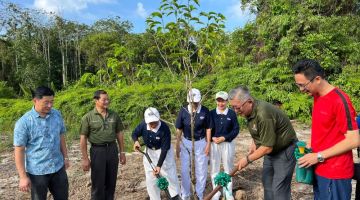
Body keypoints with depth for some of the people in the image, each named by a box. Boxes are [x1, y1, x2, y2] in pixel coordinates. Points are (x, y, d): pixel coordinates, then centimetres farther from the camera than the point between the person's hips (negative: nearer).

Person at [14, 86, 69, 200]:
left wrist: (65, 157, 11)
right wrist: (23, 177, -12)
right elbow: (19, 150, -12)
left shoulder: (57, 115, -2)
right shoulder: (24, 122, -15)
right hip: (37, 171, -4)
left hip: (58, 167, 4)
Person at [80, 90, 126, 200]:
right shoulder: (88, 117, -7)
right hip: (97, 151, -3)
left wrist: (122, 152, 8)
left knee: (111, 182, 13)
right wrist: (85, 158, -9)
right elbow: (83, 138, -6)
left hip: (112, 149, 3)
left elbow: (119, 134, 10)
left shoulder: (114, 115, 3)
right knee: (98, 183, 6)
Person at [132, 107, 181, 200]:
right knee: (150, 178, 9)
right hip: (149, 152, 3)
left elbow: (164, 149, -26)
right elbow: (134, 134, -2)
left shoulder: (164, 128, -31)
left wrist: (159, 165, -28)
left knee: (170, 174, 7)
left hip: (164, 152, -3)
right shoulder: (143, 124, -22)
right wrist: (136, 141, -25)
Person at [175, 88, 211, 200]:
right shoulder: (183, 111, -10)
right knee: (185, 170, 8)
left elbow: (208, 128, -1)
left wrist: (208, 144, -2)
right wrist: (177, 145, 0)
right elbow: (179, 129, -2)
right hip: (186, 143, 1)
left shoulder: (205, 111, -11)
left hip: (200, 143, 0)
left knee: (201, 170, 10)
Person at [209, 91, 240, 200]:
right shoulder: (211, 113, -1)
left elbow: (236, 129, -4)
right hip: (214, 144, 1)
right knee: (214, 169, 8)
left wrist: (224, 138, -14)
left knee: (228, 168, 13)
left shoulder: (232, 113, -3)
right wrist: (212, 138, -15)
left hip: (228, 144, 0)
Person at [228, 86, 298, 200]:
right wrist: (254, 143, 4)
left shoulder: (263, 114, -32)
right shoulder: (249, 111, -4)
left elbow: (267, 148, -28)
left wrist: (248, 159, -18)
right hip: (271, 150, 9)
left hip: (284, 151, -9)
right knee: (267, 183, 16)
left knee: (279, 189, -7)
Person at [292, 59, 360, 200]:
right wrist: (309, 147, 2)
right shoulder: (317, 97, 6)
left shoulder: (340, 101, -20)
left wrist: (319, 156, -17)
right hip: (319, 169, 8)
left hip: (335, 173, -8)